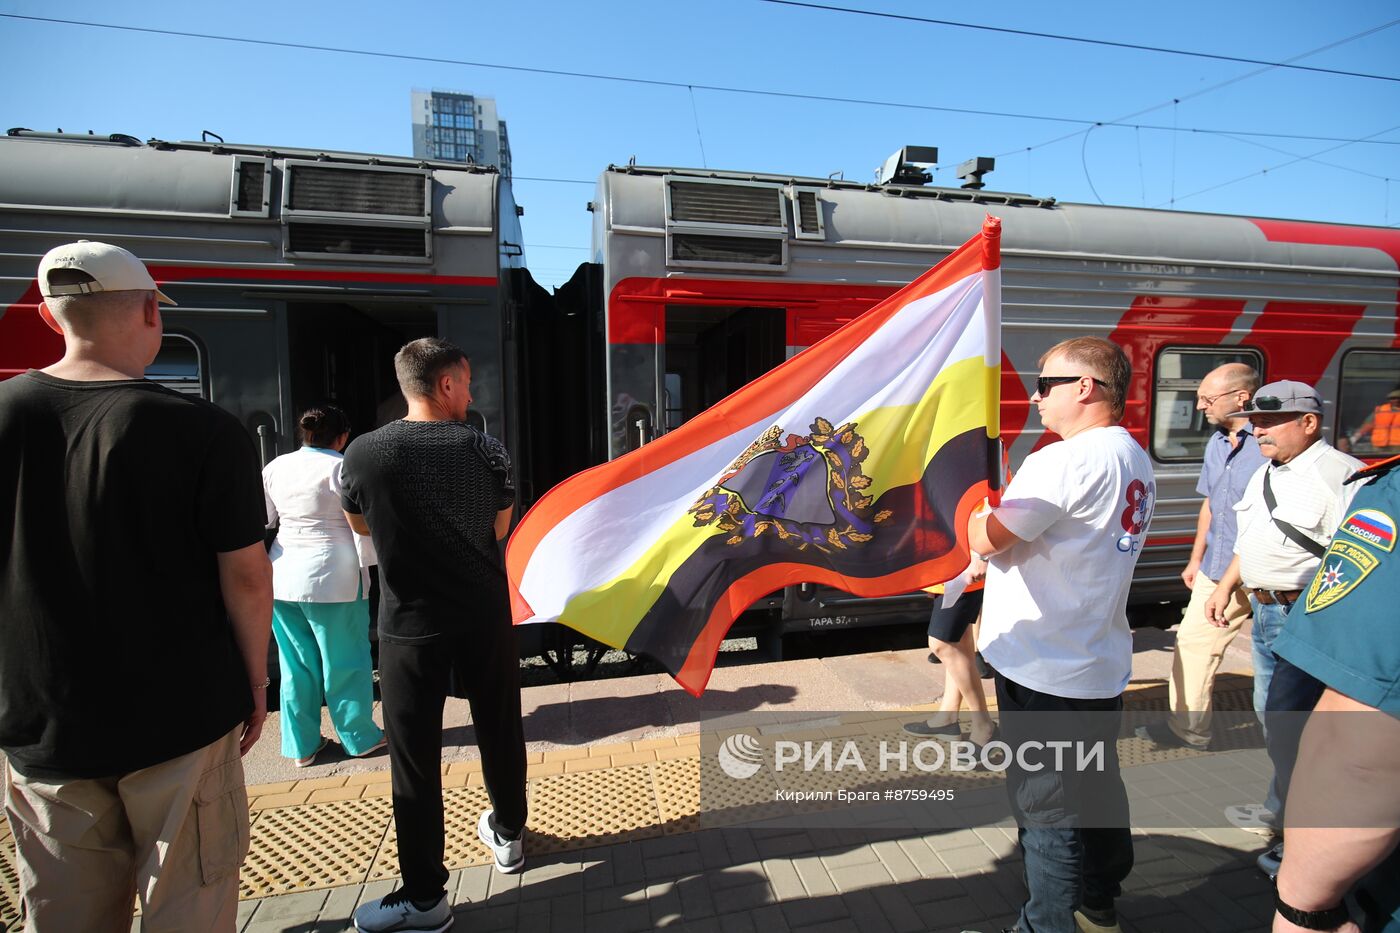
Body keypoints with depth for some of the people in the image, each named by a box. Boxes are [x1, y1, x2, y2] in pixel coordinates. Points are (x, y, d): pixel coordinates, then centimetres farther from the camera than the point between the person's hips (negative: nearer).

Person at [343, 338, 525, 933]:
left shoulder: (363, 453, -12)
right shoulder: (486, 451, -9)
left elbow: (361, 526, 7)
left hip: (409, 626, -2)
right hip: (485, 619, 2)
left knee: (414, 756, 9)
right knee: (499, 731, 20)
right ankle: (508, 836, 40)